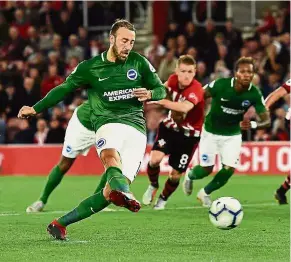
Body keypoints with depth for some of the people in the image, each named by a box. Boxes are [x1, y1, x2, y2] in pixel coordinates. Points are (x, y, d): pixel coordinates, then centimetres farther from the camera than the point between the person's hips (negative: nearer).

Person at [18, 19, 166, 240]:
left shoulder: (139, 62, 11)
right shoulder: (91, 67, 8)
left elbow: (161, 90, 15)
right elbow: (64, 89, 15)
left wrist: (149, 94, -9)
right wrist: (36, 108, 10)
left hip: (136, 129, 1)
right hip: (108, 123, -1)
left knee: (110, 193, -13)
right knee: (110, 155, -41)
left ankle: (61, 224, -4)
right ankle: (124, 194, -72)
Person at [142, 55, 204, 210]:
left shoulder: (196, 89, -29)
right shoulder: (173, 80, -11)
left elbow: (185, 107, -50)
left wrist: (161, 101, -48)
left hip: (189, 135, -3)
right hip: (170, 126, 3)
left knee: (176, 175, 2)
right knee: (155, 158, -21)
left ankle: (163, 199, 33)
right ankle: (153, 186, 11)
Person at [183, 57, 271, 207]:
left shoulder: (255, 94, -20)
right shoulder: (221, 85, -26)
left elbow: (267, 120, -20)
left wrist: (253, 125, -40)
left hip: (233, 135, 2)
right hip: (211, 132, -2)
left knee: (229, 169, -8)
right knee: (207, 169, 2)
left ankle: (206, 193, 20)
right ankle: (190, 176, 40)